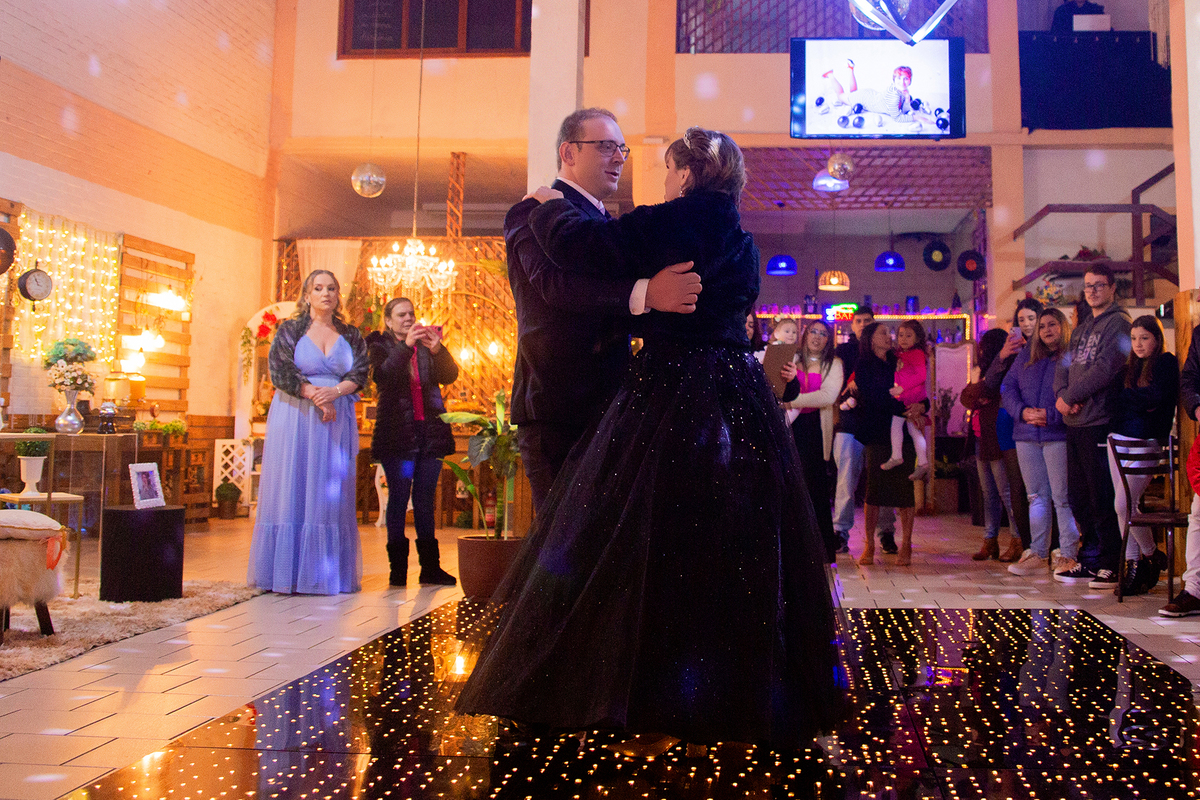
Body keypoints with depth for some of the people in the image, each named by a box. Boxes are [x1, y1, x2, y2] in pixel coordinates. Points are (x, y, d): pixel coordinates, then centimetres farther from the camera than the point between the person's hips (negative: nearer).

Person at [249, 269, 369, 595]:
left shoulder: (350, 335, 13)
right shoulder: (290, 330, 5)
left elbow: (360, 373, 2)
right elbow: (280, 372, -5)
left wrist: (335, 391, -16)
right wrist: (316, 396, -14)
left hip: (336, 420, 2)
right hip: (295, 419, -2)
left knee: (332, 494, 0)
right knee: (292, 492, -4)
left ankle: (328, 571, 4)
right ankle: (288, 571, 1)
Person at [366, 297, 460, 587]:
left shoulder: (426, 345, 15)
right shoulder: (380, 346, 7)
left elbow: (450, 376, 3)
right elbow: (381, 376, -13)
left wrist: (437, 350, -14)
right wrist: (406, 346, -23)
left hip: (430, 432, 3)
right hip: (397, 432, -3)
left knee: (426, 498, 6)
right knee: (398, 497, -4)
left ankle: (430, 567, 8)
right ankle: (397, 567, 1)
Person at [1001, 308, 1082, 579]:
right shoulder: (1027, 355, 15)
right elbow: (1007, 387, 10)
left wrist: (1050, 415, -17)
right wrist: (1022, 411, -6)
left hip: (1058, 435, -5)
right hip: (1026, 435, 5)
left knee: (1062, 497, -4)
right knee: (1036, 496, 10)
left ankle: (1068, 555, 4)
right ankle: (1037, 554, 15)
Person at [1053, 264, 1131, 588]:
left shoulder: (1118, 322, -5)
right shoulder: (1081, 327, 21)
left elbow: (1104, 369, -15)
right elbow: (1064, 365, 16)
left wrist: (1070, 397, -11)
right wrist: (1062, 393, -3)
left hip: (1099, 421, -8)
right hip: (1075, 422, 8)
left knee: (1103, 497, -6)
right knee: (1079, 496, 12)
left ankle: (1112, 565, 1)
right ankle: (1090, 561, 20)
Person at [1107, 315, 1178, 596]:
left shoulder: (1166, 362, -2)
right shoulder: (1131, 367, 18)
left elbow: (1155, 397, -16)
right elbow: (1117, 401, 10)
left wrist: (1126, 396, -5)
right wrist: (1139, 400, -7)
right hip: (1120, 439, 7)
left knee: (1124, 506, -10)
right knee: (1123, 506, 4)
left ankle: (1151, 556, 11)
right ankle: (1133, 564, 10)